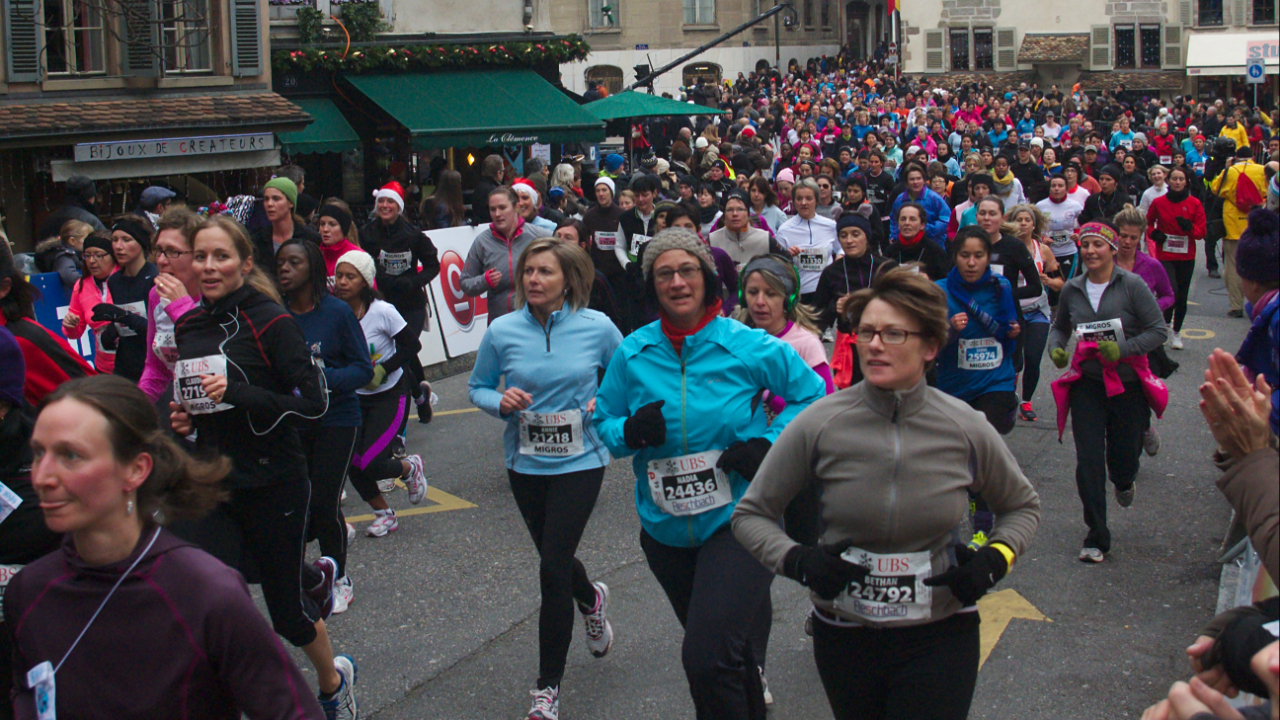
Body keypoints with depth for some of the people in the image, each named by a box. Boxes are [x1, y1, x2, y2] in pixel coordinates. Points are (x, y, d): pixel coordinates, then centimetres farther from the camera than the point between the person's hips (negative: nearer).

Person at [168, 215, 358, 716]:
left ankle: (332, 679, 38)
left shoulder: (270, 322, -12)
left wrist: (238, 394, -26)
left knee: (285, 612, 4)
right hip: (213, 483, 5)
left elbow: (313, 402, -16)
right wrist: (184, 417, 0)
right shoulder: (188, 327, 6)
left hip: (272, 482, -5)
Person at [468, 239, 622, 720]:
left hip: (580, 460, -3)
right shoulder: (502, 332, -6)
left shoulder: (597, 327, -8)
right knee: (555, 559, 19)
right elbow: (477, 387, 6)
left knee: (553, 570, -9)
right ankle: (592, 600, 57)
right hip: (526, 463, 3)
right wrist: (501, 402, -15)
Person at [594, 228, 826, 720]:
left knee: (709, 660, -17)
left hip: (737, 522, -4)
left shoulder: (749, 347, -9)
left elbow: (811, 394, 3)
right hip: (665, 528, 4)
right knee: (706, 647, 21)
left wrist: (769, 444, -10)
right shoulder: (632, 353, -1)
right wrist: (630, 432, -13)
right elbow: (603, 420, 9)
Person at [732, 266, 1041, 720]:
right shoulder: (820, 424, -11)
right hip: (843, 637, 1)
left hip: (940, 636, -1)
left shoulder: (965, 430, -8)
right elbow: (750, 515, 0)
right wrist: (797, 560, -18)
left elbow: (1022, 506, 11)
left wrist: (996, 559, -8)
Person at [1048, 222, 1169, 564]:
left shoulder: (1132, 285, -9)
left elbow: (1159, 330, -8)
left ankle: (1123, 482, 48)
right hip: (1087, 383, 2)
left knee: (1124, 459, 7)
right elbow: (1059, 327, 19)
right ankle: (1096, 538, 6)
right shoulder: (1072, 289, 3)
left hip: (1128, 383, -2)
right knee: (1088, 463, -5)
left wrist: (1123, 349, -20)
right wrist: (1056, 349, -2)